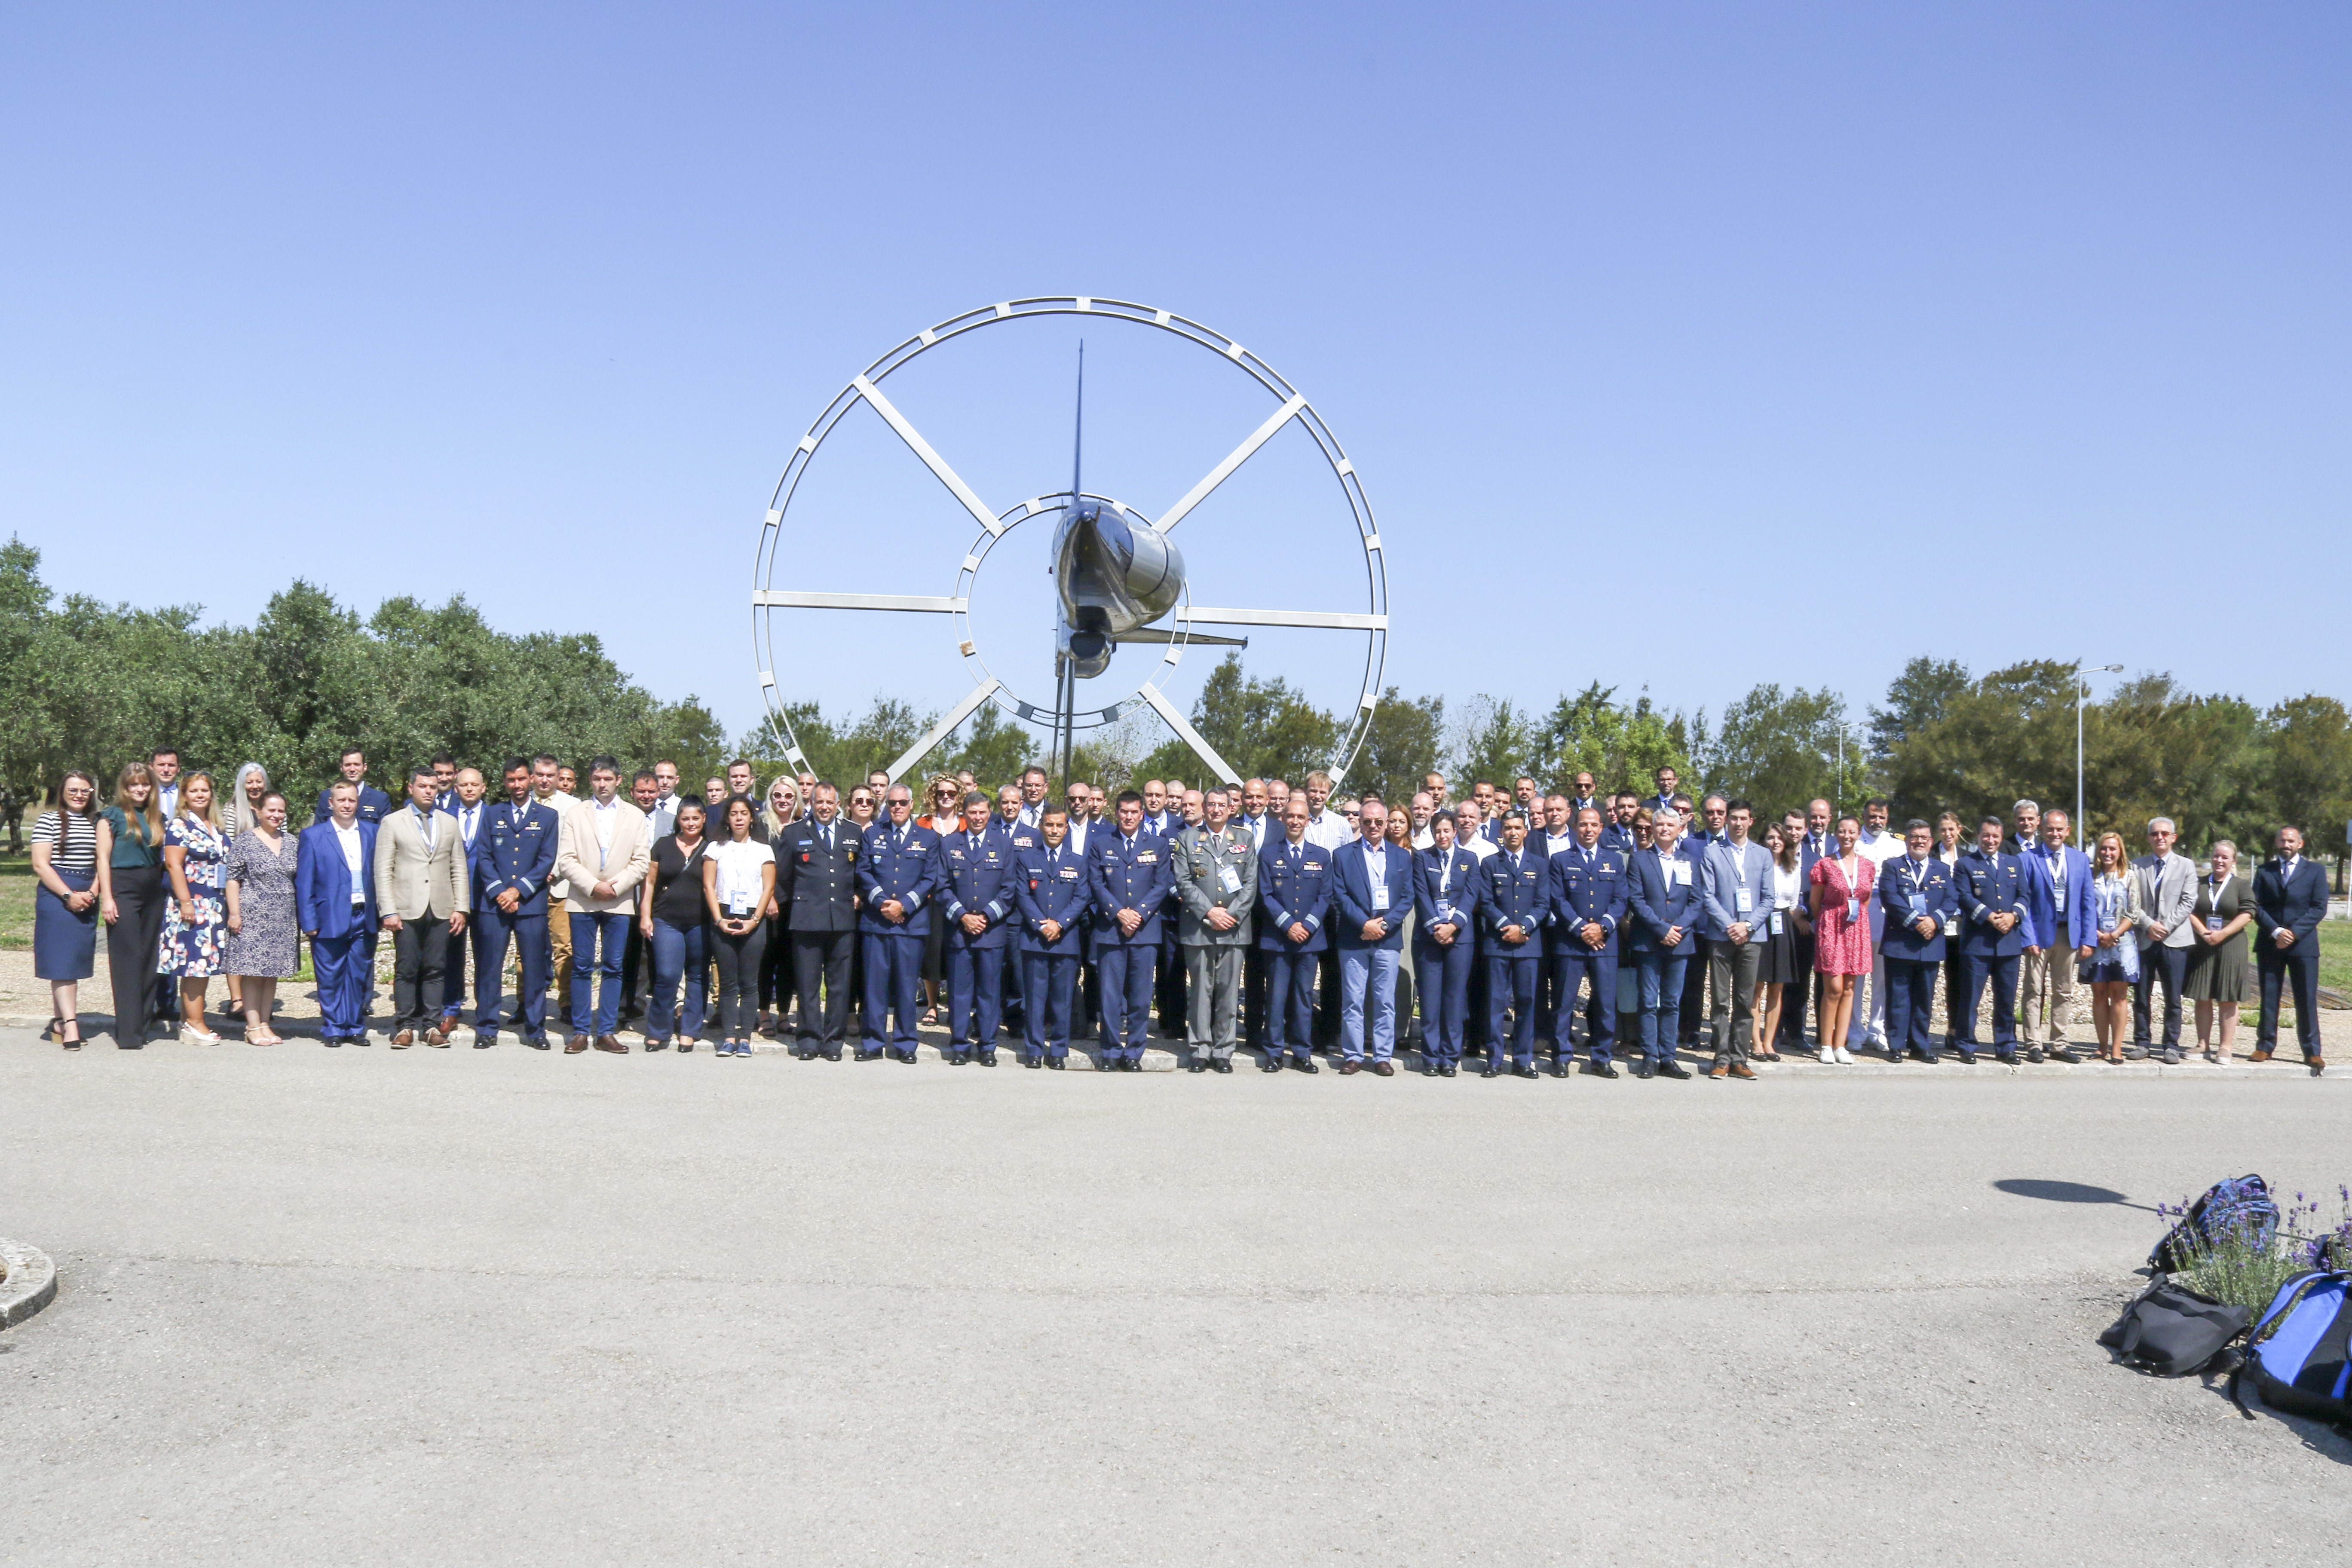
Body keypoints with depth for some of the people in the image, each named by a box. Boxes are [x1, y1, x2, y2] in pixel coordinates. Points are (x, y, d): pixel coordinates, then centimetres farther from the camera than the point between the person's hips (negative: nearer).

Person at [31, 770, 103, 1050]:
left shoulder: (96, 822, 12)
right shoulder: (49, 820, -2)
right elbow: (41, 865, -8)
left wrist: (92, 893, -5)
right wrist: (69, 896, -14)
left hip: (87, 898, 5)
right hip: (56, 894, -5)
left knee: (77, 960, 6)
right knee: (61, 960, -9)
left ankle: (58, 1020, 14)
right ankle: (71, 1024, -14)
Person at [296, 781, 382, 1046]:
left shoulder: (372, 832, 10)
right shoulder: (313, 836, 2)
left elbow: (379, 873, 10)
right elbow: (303, 883, 0)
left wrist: (378, 913, 2)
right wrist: (308, 921, -6)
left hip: (363, 917, 2)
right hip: (330, 918, -2)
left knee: (359, 976, 7)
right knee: (330, 977, 3)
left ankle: (355, 1027, 17)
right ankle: (332, 1029, 12)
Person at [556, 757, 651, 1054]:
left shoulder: (635, 816, 9)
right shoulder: (576, 814, 8)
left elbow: (641, 862, 3)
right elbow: (566, 860, 1)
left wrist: (615, 887, -10)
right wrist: (593, 886, -11)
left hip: (619, 902, 0)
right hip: (582, 901, 0)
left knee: (613, 968, 1)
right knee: (582, 967, 1)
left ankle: (607, 1032, 7)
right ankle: (580, 1031, 6)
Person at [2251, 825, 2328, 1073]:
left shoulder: (2315, 871, 6)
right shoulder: (2265, 872, 10)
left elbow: (2319, 908, -2)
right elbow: (2257, 907, 2)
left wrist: (2294, 932, -13)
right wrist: (2276, 932, -13)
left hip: (2303, 945, -2)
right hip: (2270, 944, 2)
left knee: (2307, 1000, -1)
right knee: (2269, 997, 6)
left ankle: (2312, 1052, 4)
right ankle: (2265, 1046, 12)